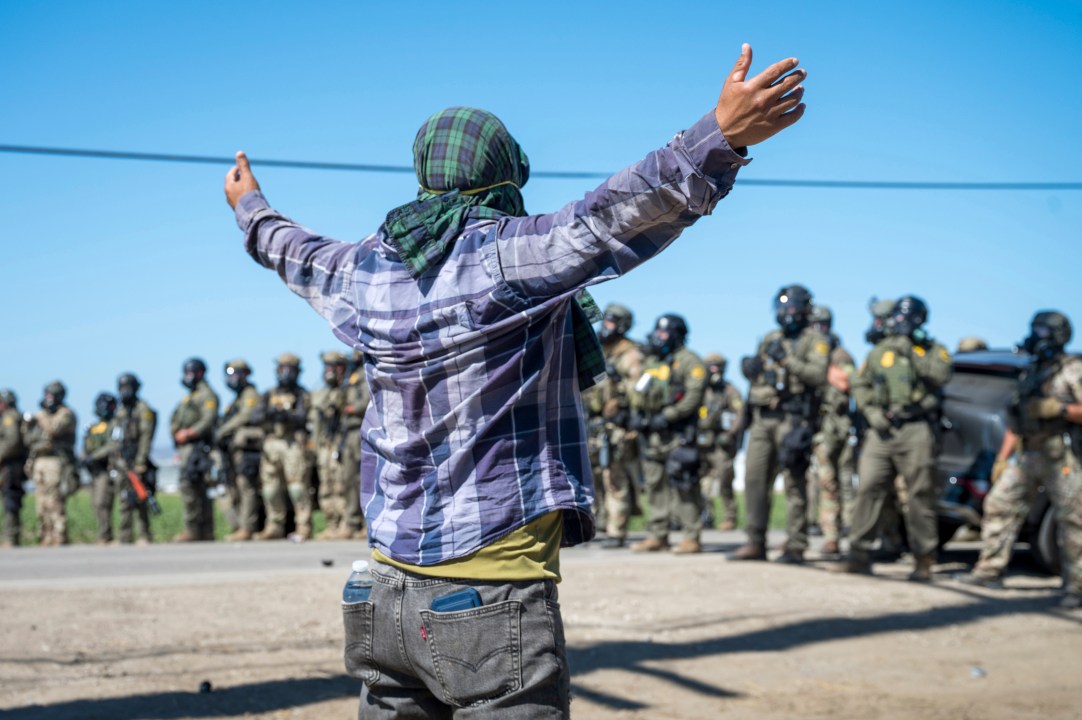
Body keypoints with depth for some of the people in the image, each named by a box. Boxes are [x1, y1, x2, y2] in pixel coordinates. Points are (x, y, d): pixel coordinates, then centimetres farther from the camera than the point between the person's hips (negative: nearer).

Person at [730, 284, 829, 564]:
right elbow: (755, 373, 24)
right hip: (762, 418, 6)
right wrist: (750, 367, 2)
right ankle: (755, 543, 8)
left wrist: (787, 360, -19)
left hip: (792, 420, -6)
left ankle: (795, 547, -4)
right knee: (754, 479, 3)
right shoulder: (770, 339, 21)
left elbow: (819, 375, -13)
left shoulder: (814, 341, 1)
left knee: (794, 483, -6)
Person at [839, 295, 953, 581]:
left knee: (920, 496, -3)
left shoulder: (932, 350, 8)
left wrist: (912, 353, -17)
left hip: (916, 431, -3)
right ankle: (859, 555, 0)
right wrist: (871, 411, 0)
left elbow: (941, 375, -12)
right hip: (881, 430, 3)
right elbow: (860, 385, 16)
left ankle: (923, 562, 1)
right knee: (868, 490, -3)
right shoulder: (880, 351, 17)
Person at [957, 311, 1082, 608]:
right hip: (1027, 455, 8)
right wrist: (1002, 458, 19)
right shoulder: (1030, 373, 19)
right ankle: (990, 570, 14)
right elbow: (1015, 422, 22)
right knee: (999, 505, 6)